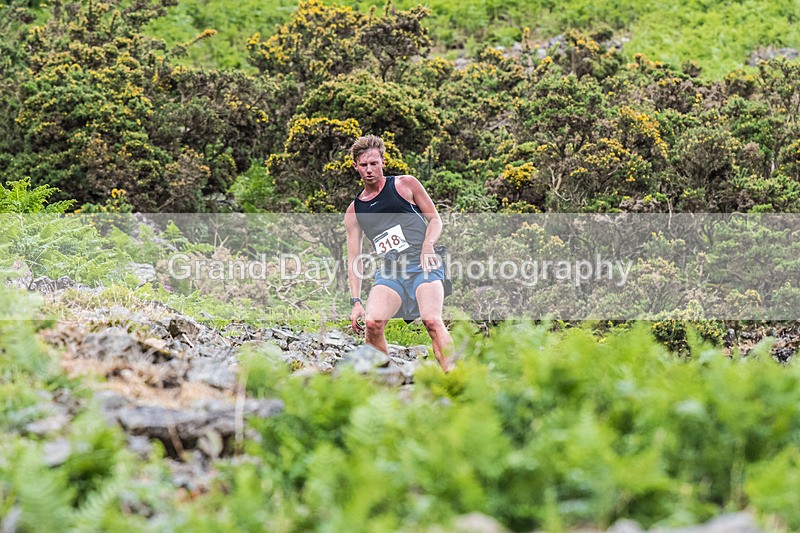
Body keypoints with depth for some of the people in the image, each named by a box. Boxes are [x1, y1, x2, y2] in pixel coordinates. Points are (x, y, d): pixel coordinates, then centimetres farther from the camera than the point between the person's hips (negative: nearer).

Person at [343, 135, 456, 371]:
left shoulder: (405, 185, 10)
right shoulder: (354, 212, 17)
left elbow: (435, 220, 11)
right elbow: (354, 259, 17)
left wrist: (428, 245, -10)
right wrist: (356, 301, 8)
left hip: (423, 265, -3)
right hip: (389, 272, 3)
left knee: (431, 320, -25)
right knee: (372, 322, -21)